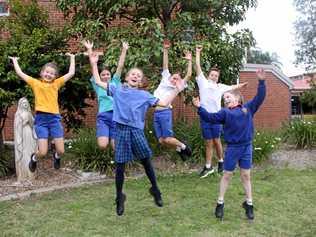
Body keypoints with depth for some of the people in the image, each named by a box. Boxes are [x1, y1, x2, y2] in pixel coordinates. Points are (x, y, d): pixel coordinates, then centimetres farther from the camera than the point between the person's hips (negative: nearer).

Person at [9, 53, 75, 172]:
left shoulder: (56, 83, 12)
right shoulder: (35, 83, 10)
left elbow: (71, 73, 11)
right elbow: (20, 73, 13)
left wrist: (72, 58, 18)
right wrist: (15, 61, 27)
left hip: (54, 118, 2)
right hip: (41, 119, -1)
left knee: (61, 151, 1)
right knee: (42, 152, -5)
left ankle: (56, 157, 38)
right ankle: (34, 158, 31)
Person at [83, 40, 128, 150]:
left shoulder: (115, 83, 17)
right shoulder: (98, 86, 13)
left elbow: (120, 67, 12)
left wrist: (124, 50, 8)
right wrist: (89, 50, 4)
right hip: (103, 116, -1)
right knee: (102, 145, -17)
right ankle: (106, 136, 14)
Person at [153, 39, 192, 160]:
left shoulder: (177, 87, 10)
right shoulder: (165, 79, 18)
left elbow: (188, 75, 4)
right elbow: (165, 65, 15)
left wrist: (189, 61, 5)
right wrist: (165, 50, 10)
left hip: (165, 112, -4)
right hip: (156, 113, 4)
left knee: (167, 139, -8)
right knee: (161, 140, 1)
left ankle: (183, 146, 19)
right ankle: (178, 149, 25)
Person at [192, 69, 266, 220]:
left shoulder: (248, 108, 6)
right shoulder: (225, 113, 2)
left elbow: (259, 98, 5)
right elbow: (210, 118, -6)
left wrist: (261, 82, -1)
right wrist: (199, 108, -17)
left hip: (247, 147, 1)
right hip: (232, 148, -1)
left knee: (246, 176, 10)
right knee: (227, 175, 8)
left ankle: (249, 204, 23)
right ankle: (220, 203, 19)